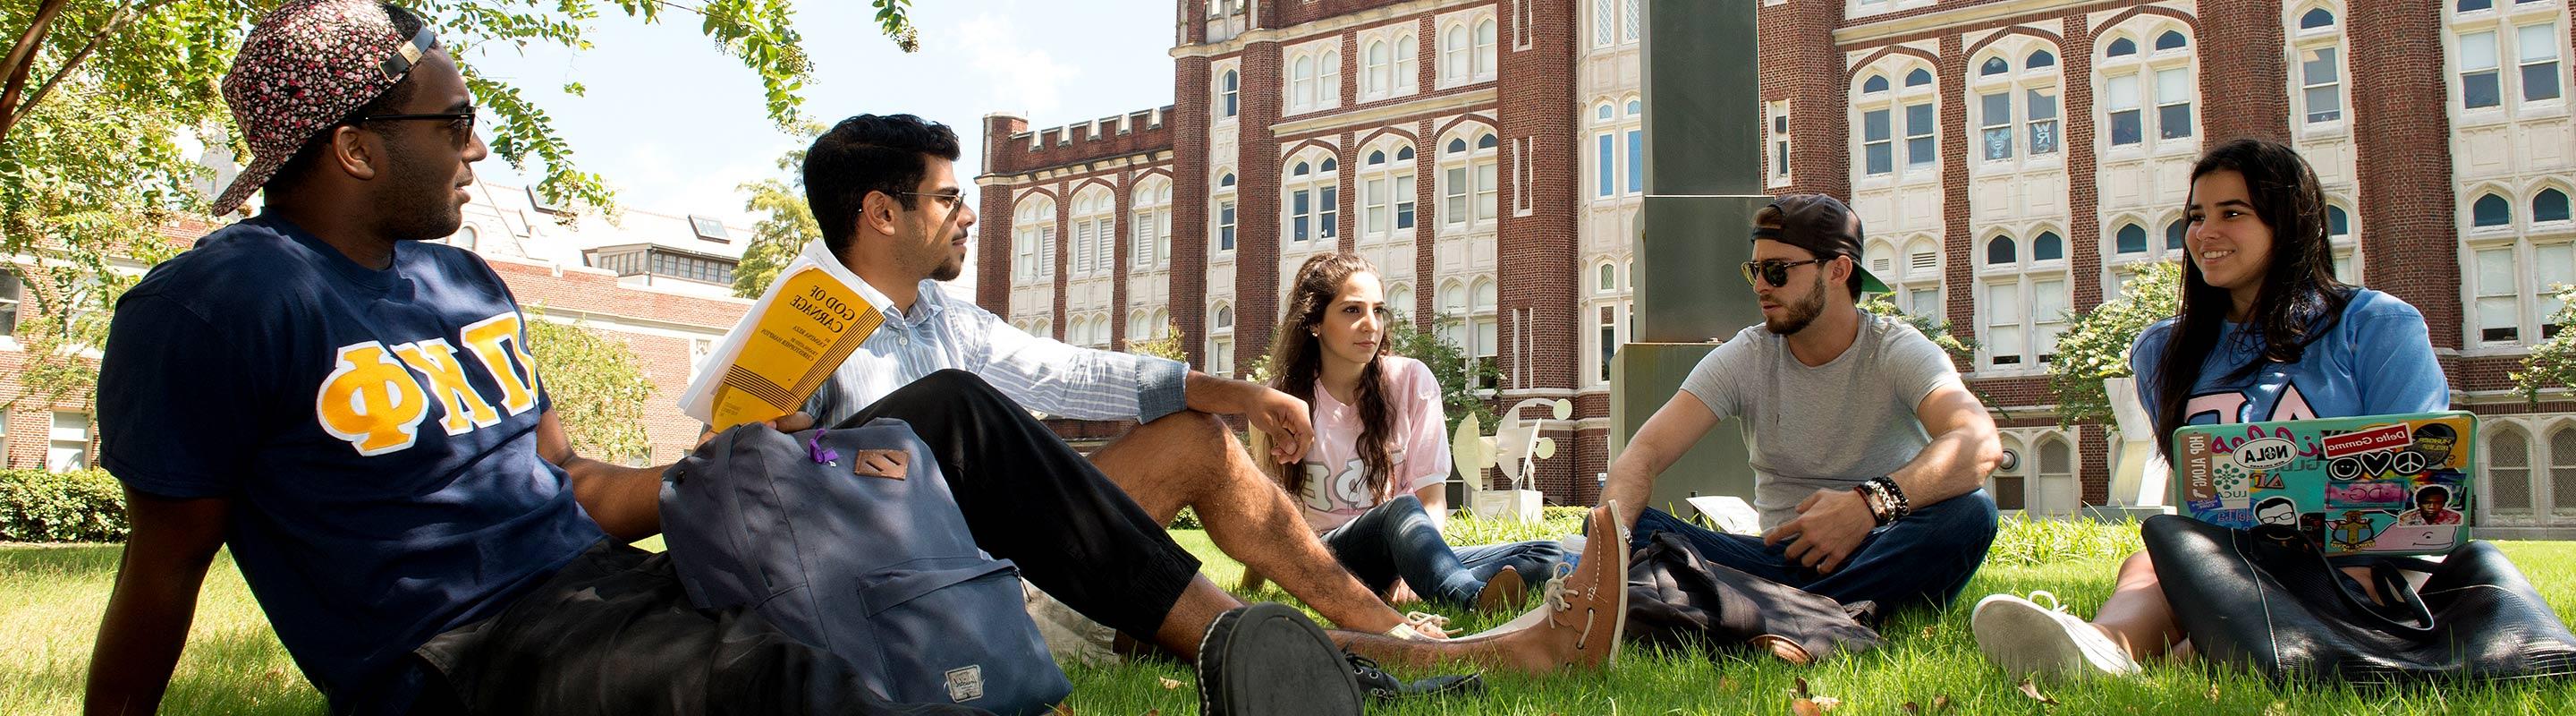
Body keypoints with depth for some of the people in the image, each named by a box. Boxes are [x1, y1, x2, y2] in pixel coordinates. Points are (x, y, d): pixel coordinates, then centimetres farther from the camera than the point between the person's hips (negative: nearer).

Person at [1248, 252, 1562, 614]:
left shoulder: (1412, 380, 1)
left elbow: (1433, 499, -4)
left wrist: (1410, 572, -22)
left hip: (1406, 557, 3)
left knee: (1548, 556, -19)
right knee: (1400, 509, -35)